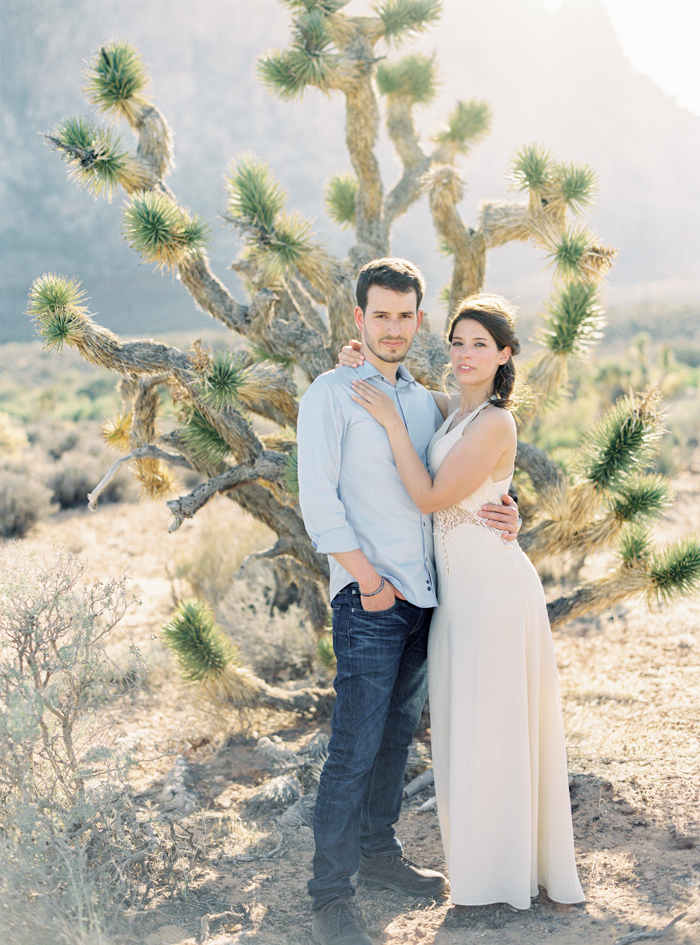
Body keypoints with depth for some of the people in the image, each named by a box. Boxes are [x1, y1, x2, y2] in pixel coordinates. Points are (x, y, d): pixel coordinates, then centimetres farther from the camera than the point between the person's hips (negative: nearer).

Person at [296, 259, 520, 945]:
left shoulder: (425, 402, 15)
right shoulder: (331, 394, -4)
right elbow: (317, 498, -10)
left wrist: (501, 514, 0)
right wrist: (368, 578, -14)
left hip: (425, 594, 7)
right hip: (368, 600, -7)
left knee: (397, 735, 16)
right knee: (354, 748, -7)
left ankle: (379, 853, 31)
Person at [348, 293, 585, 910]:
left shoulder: (494, 424, -17)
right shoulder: (456, 413, 10)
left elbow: (430, 496, -19)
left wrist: (392, 421, -16)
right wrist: (366, 367, 5)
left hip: (492, 587, -9)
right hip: (458, 587, 9)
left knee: (493, 727, 2)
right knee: (469, 726, 16)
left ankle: (502, 879, 18)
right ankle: (486, 857, 31)